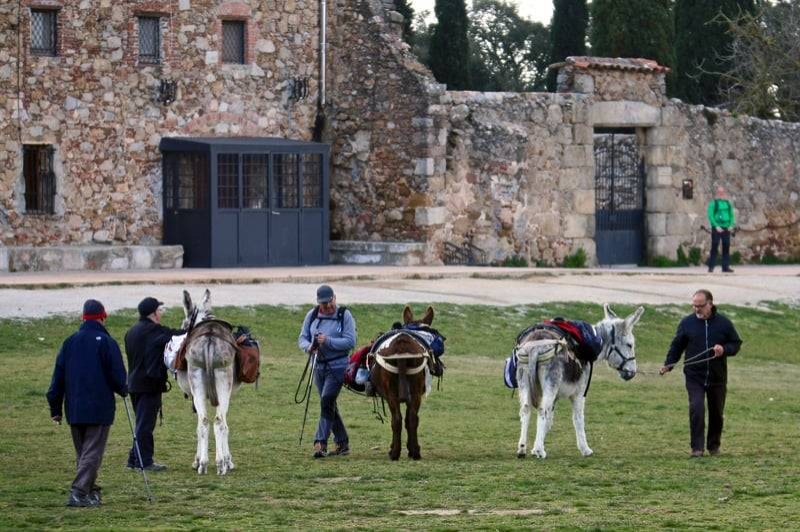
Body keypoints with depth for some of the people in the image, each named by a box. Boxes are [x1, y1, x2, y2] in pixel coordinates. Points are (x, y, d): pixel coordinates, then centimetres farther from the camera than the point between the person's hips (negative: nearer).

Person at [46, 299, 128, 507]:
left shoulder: (69, 342, 7)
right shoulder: (107, 343, -8)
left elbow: (58, 377, 8)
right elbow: (118, 375, -8)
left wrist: (55, 408, 13)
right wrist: (123, 390, 15)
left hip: (74, 409, 5)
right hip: (100, 409, -5)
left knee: (82, 453, 16)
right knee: (92, 451, -5)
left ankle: (90, 491, 19)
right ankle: (79, 492, -17)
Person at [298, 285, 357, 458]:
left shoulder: (345, 315, -9)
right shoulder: (312, 315, 5)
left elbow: (350, 342, -15)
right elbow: (302, 338, 7)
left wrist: (328, 341, -26)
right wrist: (308, 347, -17)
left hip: (337, 366, -6)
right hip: (319, 366, 6)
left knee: (327, 401, -18)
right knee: (329, 405, 12)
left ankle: (320, 443, -21)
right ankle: (342, 443, 23)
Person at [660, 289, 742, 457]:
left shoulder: (723, 323, 0)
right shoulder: (687, 323, 1)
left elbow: (736, 344, 7)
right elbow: (677, 346, 6)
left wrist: (724, 349, -15)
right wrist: (668, 365, -6)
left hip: (717, 377, 1)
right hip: (694, 376, -1)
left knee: (716, 413, 11)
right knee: (696, 409, -17)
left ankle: (714, 446, 27)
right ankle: (697, 447, -12)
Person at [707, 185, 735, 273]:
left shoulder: (728, 203, 13)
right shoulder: (713, 203, -2)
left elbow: (731, 215, 14)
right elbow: (710, 216, -7)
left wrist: (731, 225, -2)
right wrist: (716, 226, -17)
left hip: (726, 228, 5)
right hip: (717, 228, -5)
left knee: (726, 247, 4)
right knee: (714, 247, -5)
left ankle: (725, 266, 8)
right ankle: (711, 266, -2)